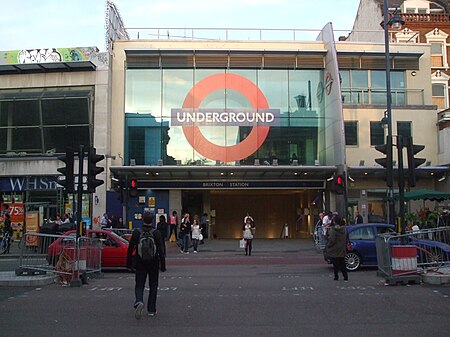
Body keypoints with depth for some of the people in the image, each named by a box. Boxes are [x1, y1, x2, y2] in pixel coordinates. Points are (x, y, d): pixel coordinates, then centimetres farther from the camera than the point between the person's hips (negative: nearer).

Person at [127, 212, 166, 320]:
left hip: (140, 263, 0)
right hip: (153, 263, 0)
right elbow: (161, 251, -10)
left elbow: (130, 249, -2)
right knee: (153, 286, 14)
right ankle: (151, 310, 15)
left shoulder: (136, 232, -6)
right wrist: (163, 265, -4)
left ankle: (139, 302, -22)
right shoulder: (156, 233, -9)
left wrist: (129, 263, 7)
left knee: (139, 285, 7)